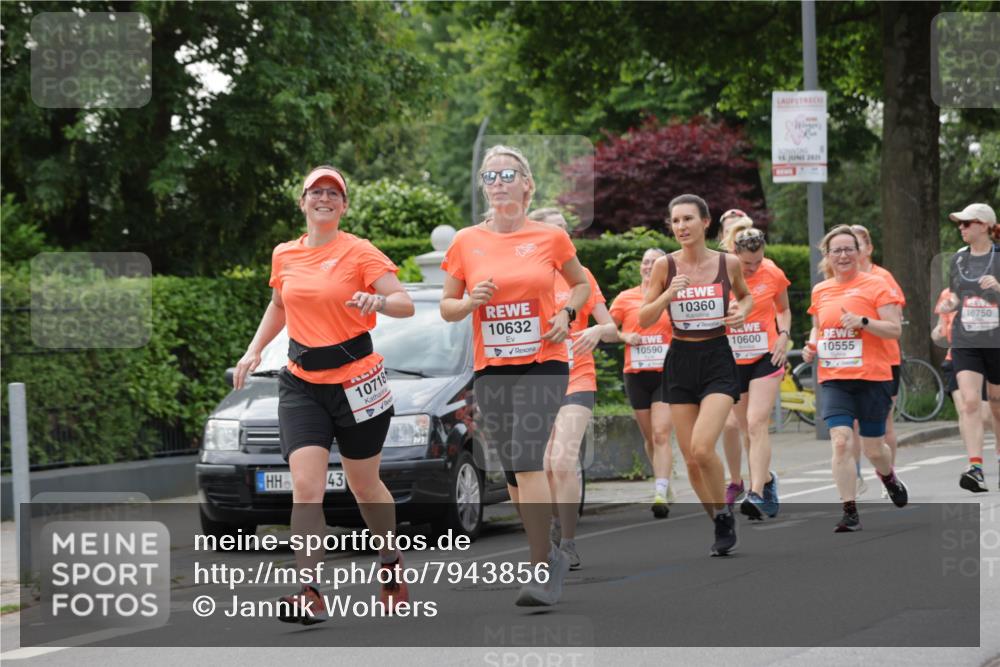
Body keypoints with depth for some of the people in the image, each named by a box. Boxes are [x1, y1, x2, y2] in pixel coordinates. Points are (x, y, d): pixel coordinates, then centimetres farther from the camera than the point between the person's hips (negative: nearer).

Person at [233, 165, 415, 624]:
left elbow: (405, 304, -12)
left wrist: (378, 301, -33)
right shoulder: (284, 255, 8)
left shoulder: (358, 252, -6)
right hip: (301, 383, 3)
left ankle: (391, 563, 38)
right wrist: (254, 350, 15)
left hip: (356, 380, -3)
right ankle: (309, 594, -17)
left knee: (364, 486, 10)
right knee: (305, 486, -14)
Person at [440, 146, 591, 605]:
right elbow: (447, 307, 11)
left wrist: (566, 314, -2)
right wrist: (471, 301, -10)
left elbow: (581, 283, 16)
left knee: (527, 460, -17)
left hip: (543, 363, -3)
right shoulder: (466, 243, 4)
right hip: (491, 369, 3)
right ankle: (549, 555, 26)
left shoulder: (550, 238, 0)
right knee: (512, 470, 7)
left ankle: (540, 571, -14)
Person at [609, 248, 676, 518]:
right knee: (649, 437, 10)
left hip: (667, 374, -2)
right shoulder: (626, 298, 7)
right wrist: (625, 337, -8)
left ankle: (661, 494, -22)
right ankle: (664, 484, 29)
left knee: (661, 434, -15)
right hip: (636, 374, 2)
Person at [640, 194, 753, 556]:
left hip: (717, 361, -2)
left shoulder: (728, 263, -2)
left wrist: (742, 311, -3)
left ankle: (724, 512, 3)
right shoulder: (665, 265, -2)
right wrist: (668, 295, -17)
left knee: (702, 448, -21)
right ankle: (721, 526, 23)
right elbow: (643, 319, -1)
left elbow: (745, 295, 18)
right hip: (680, 361, 2)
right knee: (690, 458, 4)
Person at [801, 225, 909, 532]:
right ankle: (850, 512, -11)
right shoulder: (820, 291, 11)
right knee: (840, 441, -15)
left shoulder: (874, 285, -3)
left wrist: (862, 321, -21)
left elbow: (895, 329, -7)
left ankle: (889, 477, 43)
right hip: (834, 379, 3)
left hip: (872, 378, -3)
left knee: (873, 447, 7)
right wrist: (812, 345, 6)